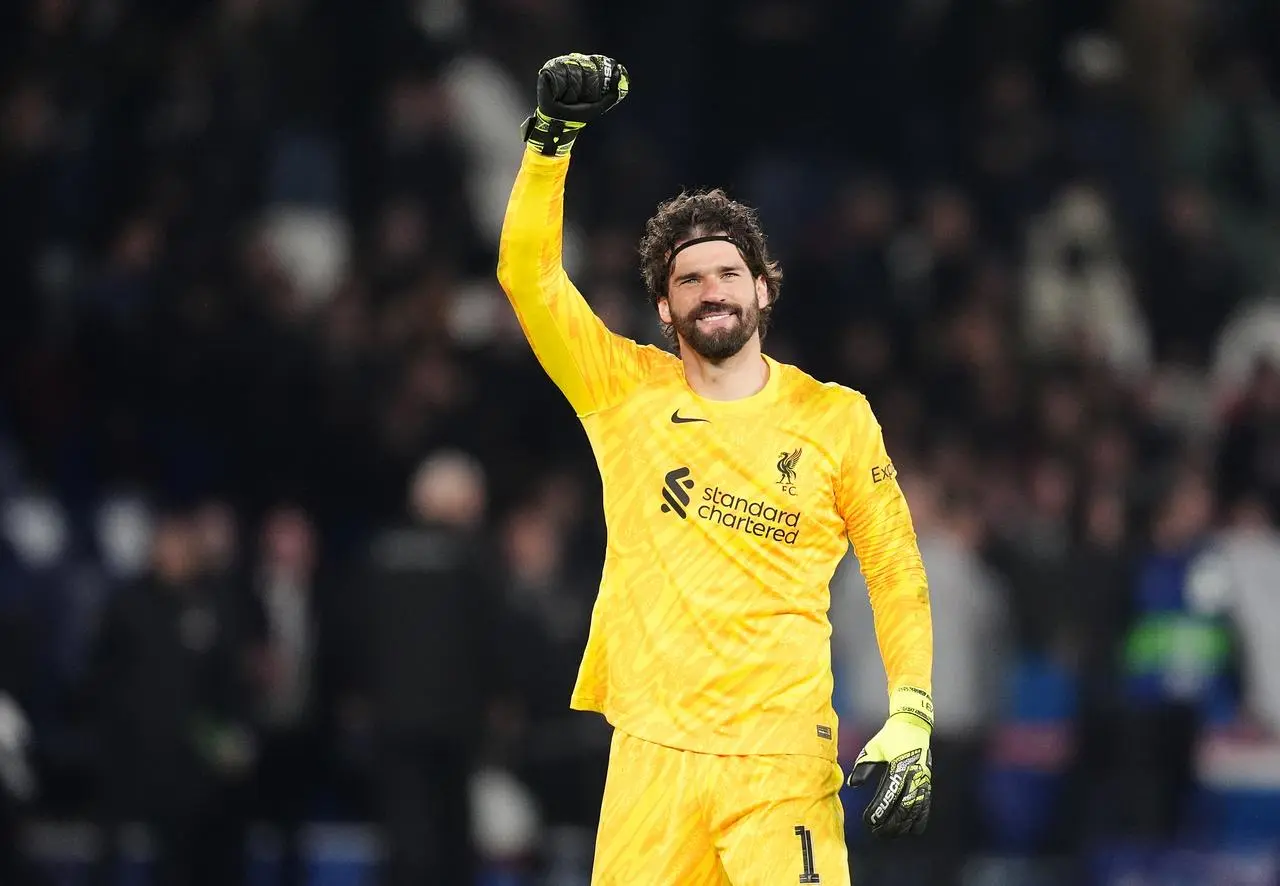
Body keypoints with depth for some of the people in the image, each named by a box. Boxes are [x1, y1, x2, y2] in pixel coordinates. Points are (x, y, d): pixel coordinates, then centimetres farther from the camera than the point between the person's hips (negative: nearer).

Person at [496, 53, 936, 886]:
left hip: (784, 754, -1)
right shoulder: (627, 392, 8)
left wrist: (911, 722, -2)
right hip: (651, 748, 1)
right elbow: (528, 273, 2)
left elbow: (896, 571, 8)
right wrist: (554, 134, -7)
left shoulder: (836, 417, 6)